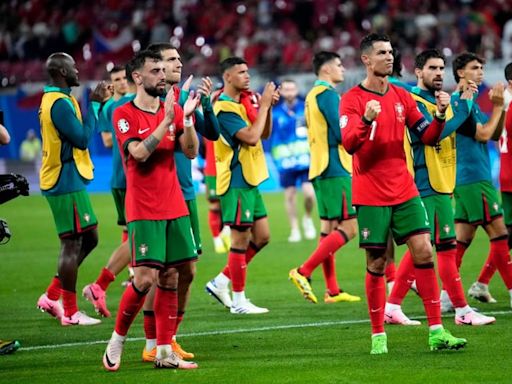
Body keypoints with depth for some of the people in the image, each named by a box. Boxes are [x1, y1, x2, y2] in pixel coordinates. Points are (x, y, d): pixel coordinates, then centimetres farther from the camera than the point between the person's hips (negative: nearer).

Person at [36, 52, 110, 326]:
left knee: (88, 239, 15)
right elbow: (82, 138, -19)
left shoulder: (54, 100, 15)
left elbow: (76, 133, 20)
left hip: (68, 180, 11)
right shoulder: (60, 103, -17)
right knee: (72, 243, -6)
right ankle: (70, 313, -2)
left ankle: (51, 297, 17)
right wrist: (94, 104, -12)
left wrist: (96, 103, 12)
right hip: (66, 182, -11)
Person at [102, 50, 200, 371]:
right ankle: (117, 340, 6)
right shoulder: (125, 114, -6)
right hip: (144, 210, -5)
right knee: (146, 278, -12)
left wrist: (188, 118, -12)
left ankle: (164, 352, 8)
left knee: (169, 279, 4)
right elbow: (139, 153, -20)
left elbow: (192, 152, 1)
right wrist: (167, 121, -22)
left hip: (174, 208, 5)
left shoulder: (173, 110, 9)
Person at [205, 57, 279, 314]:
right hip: (236, 181, -9)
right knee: (241, 238, -4)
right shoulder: (224, 108, -16)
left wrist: (268, 106, 2)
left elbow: (264, 133, 16)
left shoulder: (246, 101, 12)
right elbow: (251, 137, -23)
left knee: (261, 237, 11)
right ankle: (238, 301, 4)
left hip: (250, 180, 9)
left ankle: (220, 282, 18)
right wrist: (264, 105, -16)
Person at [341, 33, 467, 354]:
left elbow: (428, 137, 9)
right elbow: (349, 144, -18)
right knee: (376, 264, -1)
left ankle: (437, 332, -4)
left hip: (405, 191, 4)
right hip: (371, 195, -4)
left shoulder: (402, 97, 9)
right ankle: (378, 335, 10)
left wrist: (440, 115, -10)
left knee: (424, 253, -5)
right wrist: (367, 119, -35)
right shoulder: (353, 99, -6)